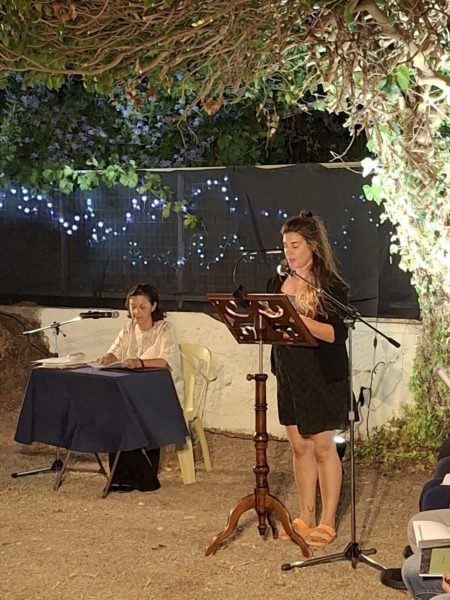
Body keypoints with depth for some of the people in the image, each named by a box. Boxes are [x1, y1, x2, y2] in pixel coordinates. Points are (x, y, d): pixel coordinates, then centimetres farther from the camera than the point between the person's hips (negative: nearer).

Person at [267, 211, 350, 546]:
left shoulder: (331, 286, -9)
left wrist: (298, 318, -29)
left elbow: (337, 333, -18)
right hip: (289, 376, 6)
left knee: (323, 447, 1)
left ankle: (327, 523, 11)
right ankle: (306, 518, 22)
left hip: (323, 377, -6)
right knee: (299, 446, 11)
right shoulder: (278, 284, 8)